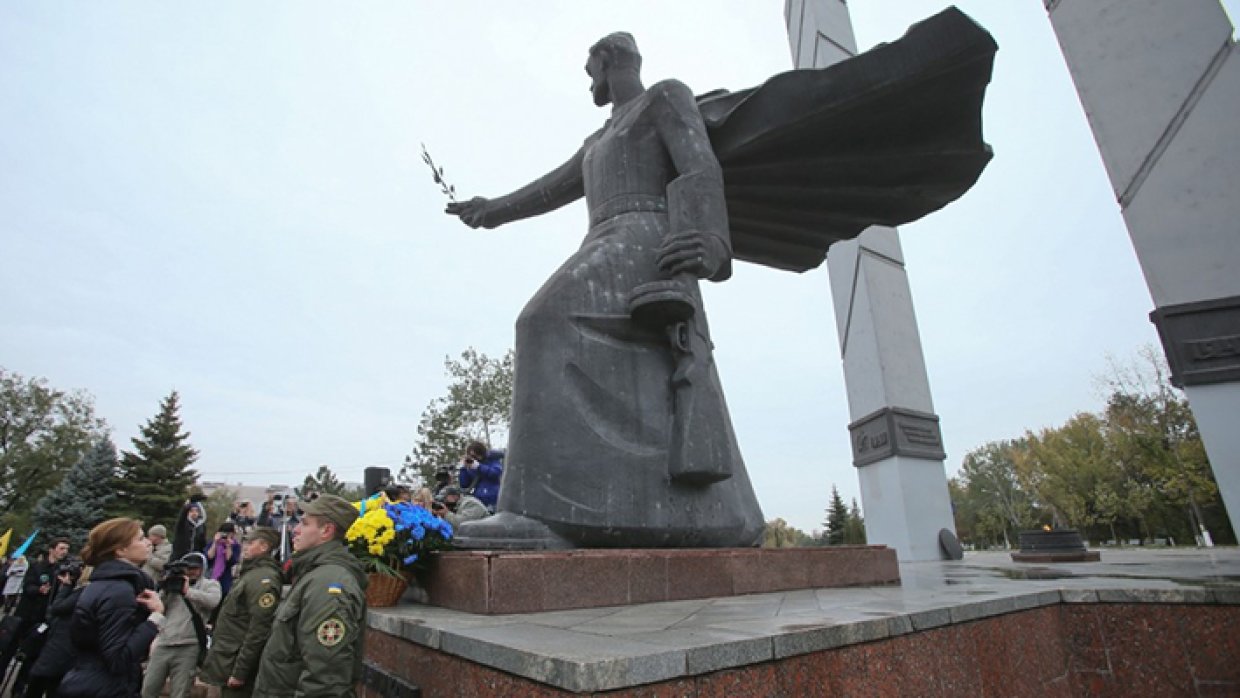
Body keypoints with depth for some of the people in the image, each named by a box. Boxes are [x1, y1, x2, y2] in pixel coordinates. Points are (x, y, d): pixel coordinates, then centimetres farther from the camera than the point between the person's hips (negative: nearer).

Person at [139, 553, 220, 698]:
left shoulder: (210, 584, 2)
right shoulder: (173, 582, 13)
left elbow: (213, 600, -19)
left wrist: (187, 590, -15)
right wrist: (164, 589, -3)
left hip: (187, 648, -4)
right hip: (162, 645, 4)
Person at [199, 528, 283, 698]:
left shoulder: (263, 578, -19)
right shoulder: (250, 573, 15)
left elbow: (258, 631, -24)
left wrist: (240, 671, -22)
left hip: (235, 667, -9)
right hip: (228, 663, 9)